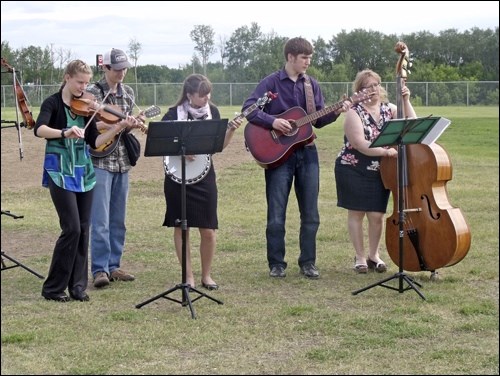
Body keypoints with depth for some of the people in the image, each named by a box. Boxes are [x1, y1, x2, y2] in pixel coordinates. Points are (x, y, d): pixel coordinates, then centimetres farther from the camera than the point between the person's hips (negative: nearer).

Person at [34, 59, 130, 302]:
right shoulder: (53, 103, -6)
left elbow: (95, 142, 4)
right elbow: (39, 129, -25)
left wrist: (118, 128, -10)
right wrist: (64, 132, -41)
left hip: (83, 172, 6)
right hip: (60, 173, -5)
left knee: (83, 229, 4)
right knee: (72, 228, -11)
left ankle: (78, 285, 13)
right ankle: (53, 288, -1)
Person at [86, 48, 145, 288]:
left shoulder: (128, 93, 11)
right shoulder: (92, 92, -6)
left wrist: (134, 124, -7)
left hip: (122, 161, 6)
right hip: (99, 160, -6)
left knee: (118, 219, 10)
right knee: (100, 221, -9)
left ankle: (113, 266, 17)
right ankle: (99, 270, -6)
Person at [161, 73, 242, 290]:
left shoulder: (212, 112, 3)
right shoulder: (173, 114, -8)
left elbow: (219, 146, 9)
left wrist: (231, 130, -8)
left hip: (204, 176, 2)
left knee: (208, 230, 0)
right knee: (181, 227, 4)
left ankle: (206, 275, 16)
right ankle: (188, 276, 14)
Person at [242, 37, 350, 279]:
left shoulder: (311, 85, 9)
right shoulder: (271, 83, -4)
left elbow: (319, 121, 11)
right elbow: (249, 109, -10)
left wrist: (335, 112, -7)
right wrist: (272, 121, -22)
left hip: (306, 152, 4)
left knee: (310, 214, 6)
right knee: (276, 215, 0)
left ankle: (308, 262, 16)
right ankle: (276, 264, 10)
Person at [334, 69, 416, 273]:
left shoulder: (389, 109, 5)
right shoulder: (355, 113, -10)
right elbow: (360, 145, -21)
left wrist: (406, 102, -13)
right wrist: (386, 151, -29)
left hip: (380, 172, 4)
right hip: (353, 170, -3)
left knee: (376, 215, 3)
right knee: (356, 213, 3)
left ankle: (374, 255, 20)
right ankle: (360, 257, 14)